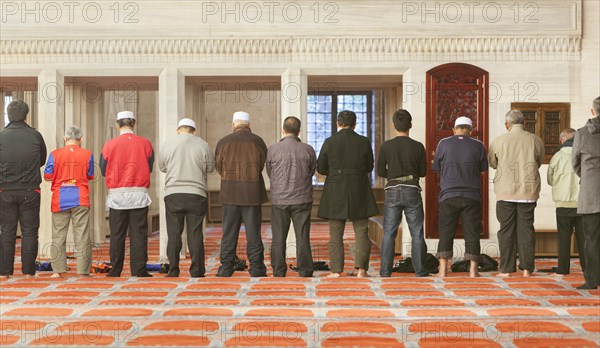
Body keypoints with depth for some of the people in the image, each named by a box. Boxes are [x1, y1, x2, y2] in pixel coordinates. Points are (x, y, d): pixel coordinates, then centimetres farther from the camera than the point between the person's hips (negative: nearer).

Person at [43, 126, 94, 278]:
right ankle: (83, 271, 1)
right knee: (82, 236, 2)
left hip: (60, 200, 0)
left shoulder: (55, 154, -1)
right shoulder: (87, 154, 0)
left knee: (58, 235, 7)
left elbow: (47, 176, 3)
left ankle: (58, 270, 7)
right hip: (81, 199, 0)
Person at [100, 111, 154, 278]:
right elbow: (149, 168, 8)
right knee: (139, 234, 2)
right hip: (139, 194, 0)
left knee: (117, 235, 7)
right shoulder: (145, 144, 0)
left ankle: (115, 271, 10)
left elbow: (104, 170, 5)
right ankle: (139, 270, 1)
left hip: (117, 195, 0)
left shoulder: (110, 145, -2)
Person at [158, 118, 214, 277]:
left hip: (173, 194, 1)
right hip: (197, 194, 0)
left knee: (174, 233, 6)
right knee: (195, 234, 3)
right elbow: (210, 168, 8)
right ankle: (197, 271, 4)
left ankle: (173, 271, 6)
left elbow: (162, 167, 12)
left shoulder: (167, 144, 2)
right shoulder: (203, 145, 0)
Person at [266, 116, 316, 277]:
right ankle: (305, 272, 9)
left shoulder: (272, 149, -5)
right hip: (302, 199, 0)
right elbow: (312, 172, 8)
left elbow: (270, 174, 7)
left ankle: (278, 273, 11)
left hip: (279, 199, 0)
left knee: (278, 239, 8)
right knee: (303, 238, 6)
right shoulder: (308, 150, -4)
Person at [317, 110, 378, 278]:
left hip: (335, 194, 0)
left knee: (335, 234, 6)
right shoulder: (364, 142, -3)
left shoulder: (329, 142, -5)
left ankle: (336, 270, 4)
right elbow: (369, 167, 6)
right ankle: (361, 269, 4)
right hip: (359, 194, 1)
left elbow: (321, 168, 0)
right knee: (361, 232, 8)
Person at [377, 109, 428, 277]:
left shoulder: (386, 146, -3)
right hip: (412, 191, 0)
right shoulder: (418, 147, -3)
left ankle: (385, 270, 3)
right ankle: (420, 270, 6)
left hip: (393, 191, 0)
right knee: (417, 233, 6)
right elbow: (423, 172, 5)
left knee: (389, 233, 5)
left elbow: (380, 171, 1)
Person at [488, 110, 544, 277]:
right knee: (526, 229, 8)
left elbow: (492, 163, 10)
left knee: (506, 230, 5)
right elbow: (539, 162, 14)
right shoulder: (535, 140, -1)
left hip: (505, 192, -1)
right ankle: (527, 268, 8)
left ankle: (506, 269, 5)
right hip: (529, 191, 1)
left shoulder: (498, 141, -5)